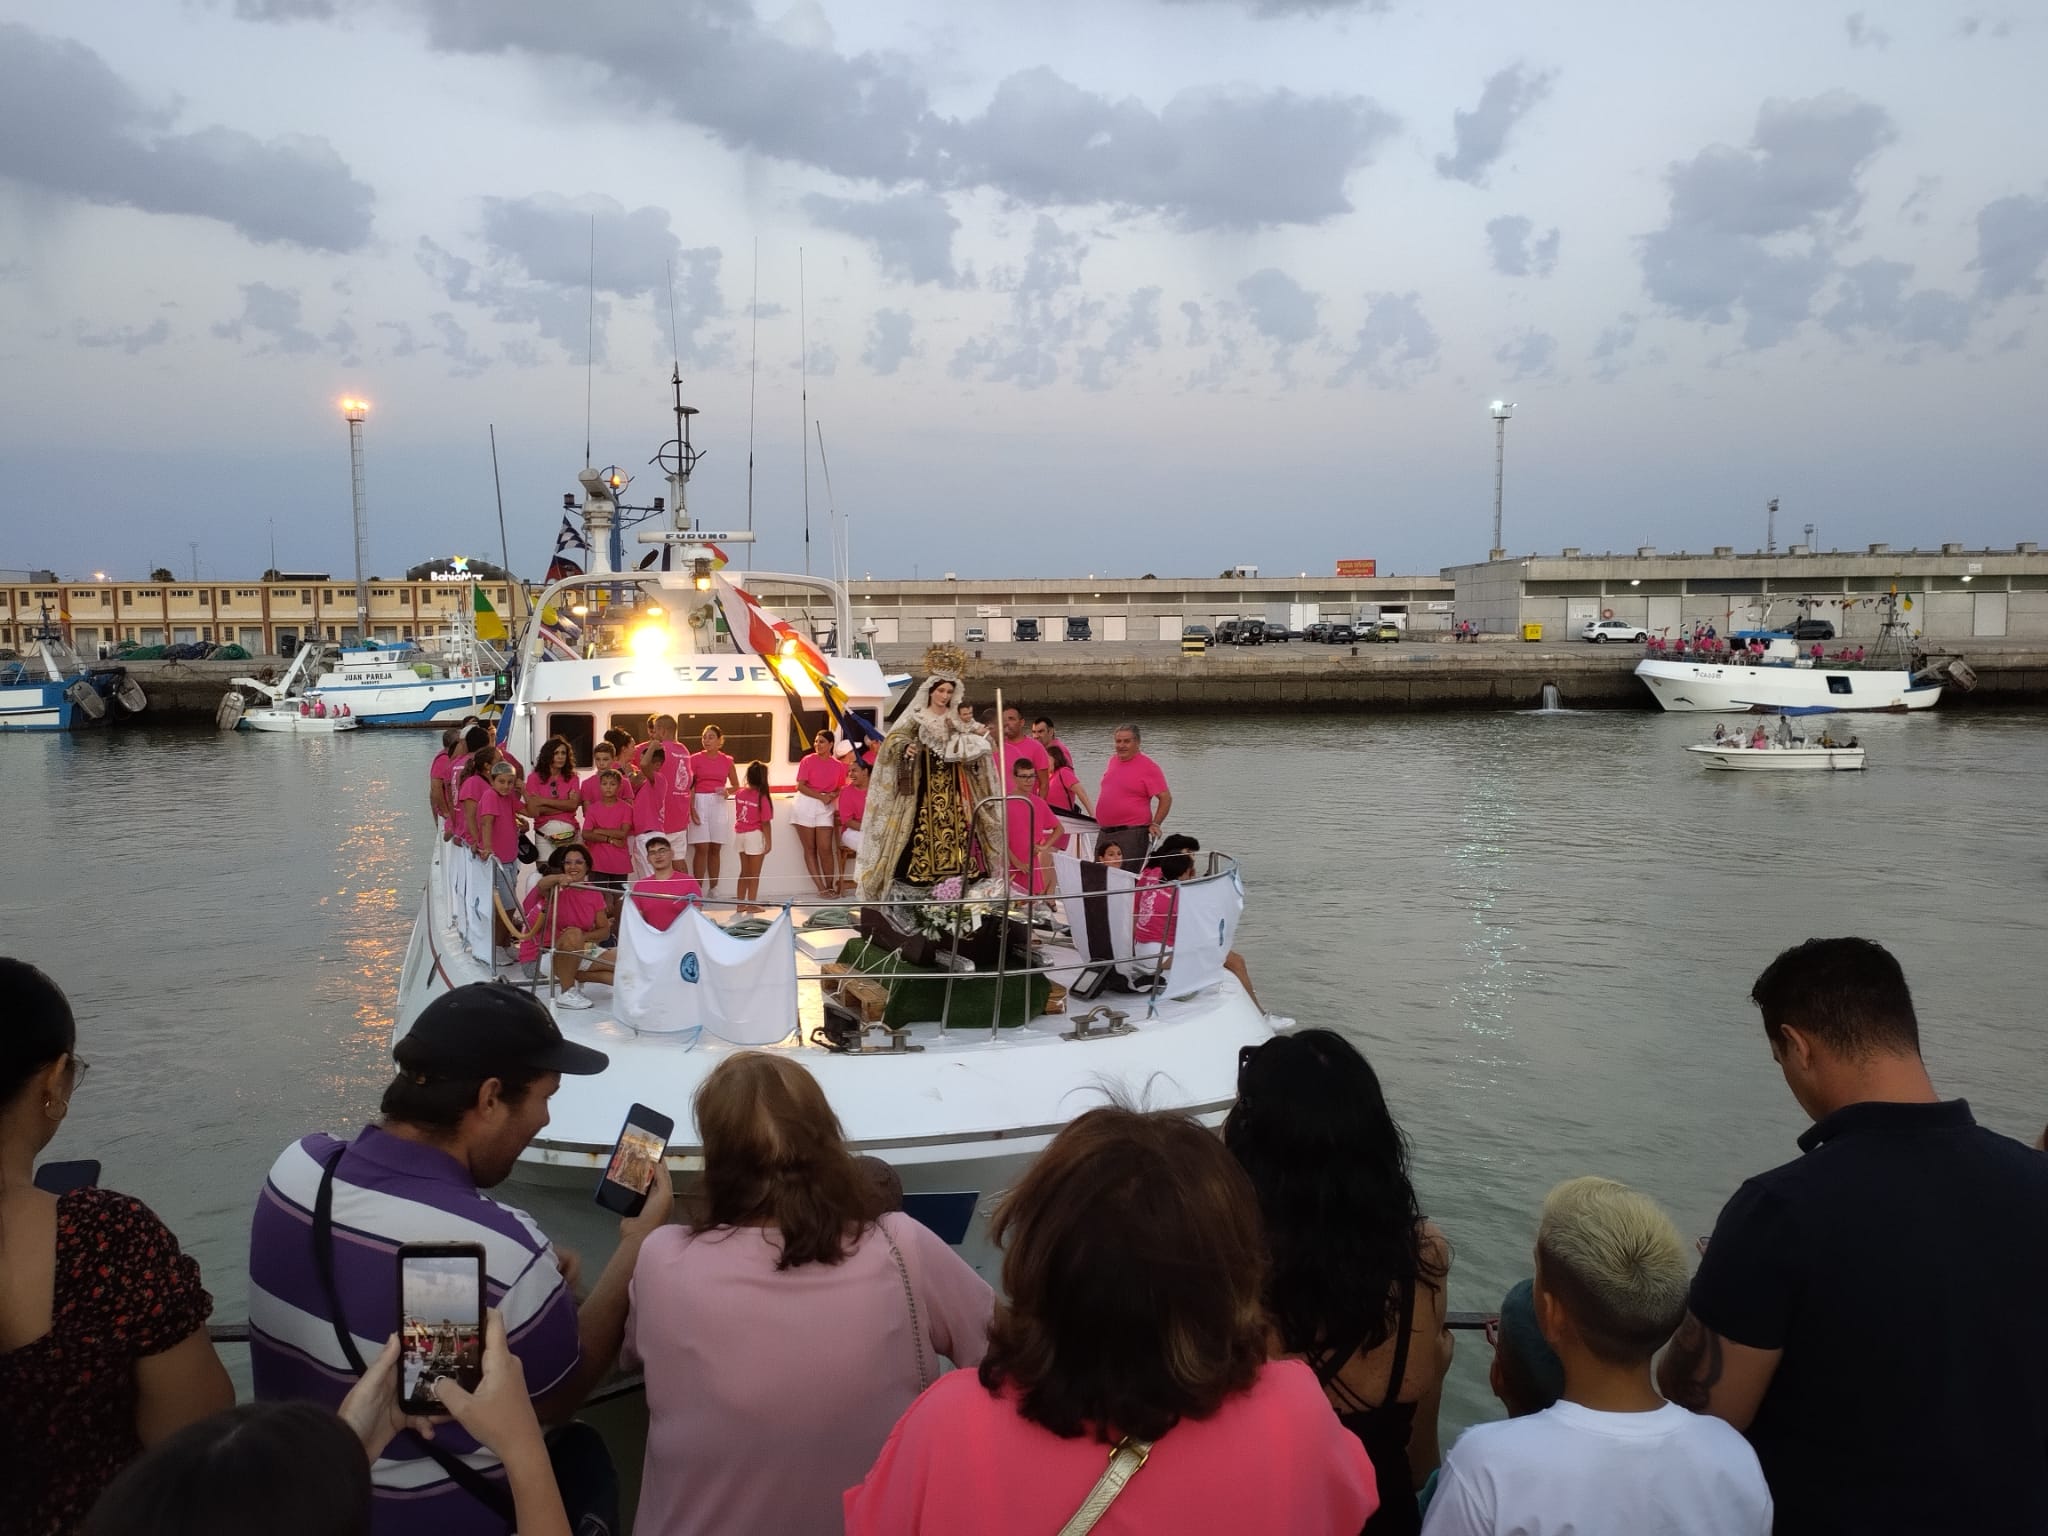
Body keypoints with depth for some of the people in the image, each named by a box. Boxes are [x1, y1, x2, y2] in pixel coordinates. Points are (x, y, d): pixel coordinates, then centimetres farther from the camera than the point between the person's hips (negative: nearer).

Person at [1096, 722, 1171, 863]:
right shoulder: (1113, 761, 14)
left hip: (1131, 834, -8)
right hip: (1104, 834, 8)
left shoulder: (1147, 767, -9)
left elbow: (1165, 797, -11)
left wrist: (1155, 824, -15)